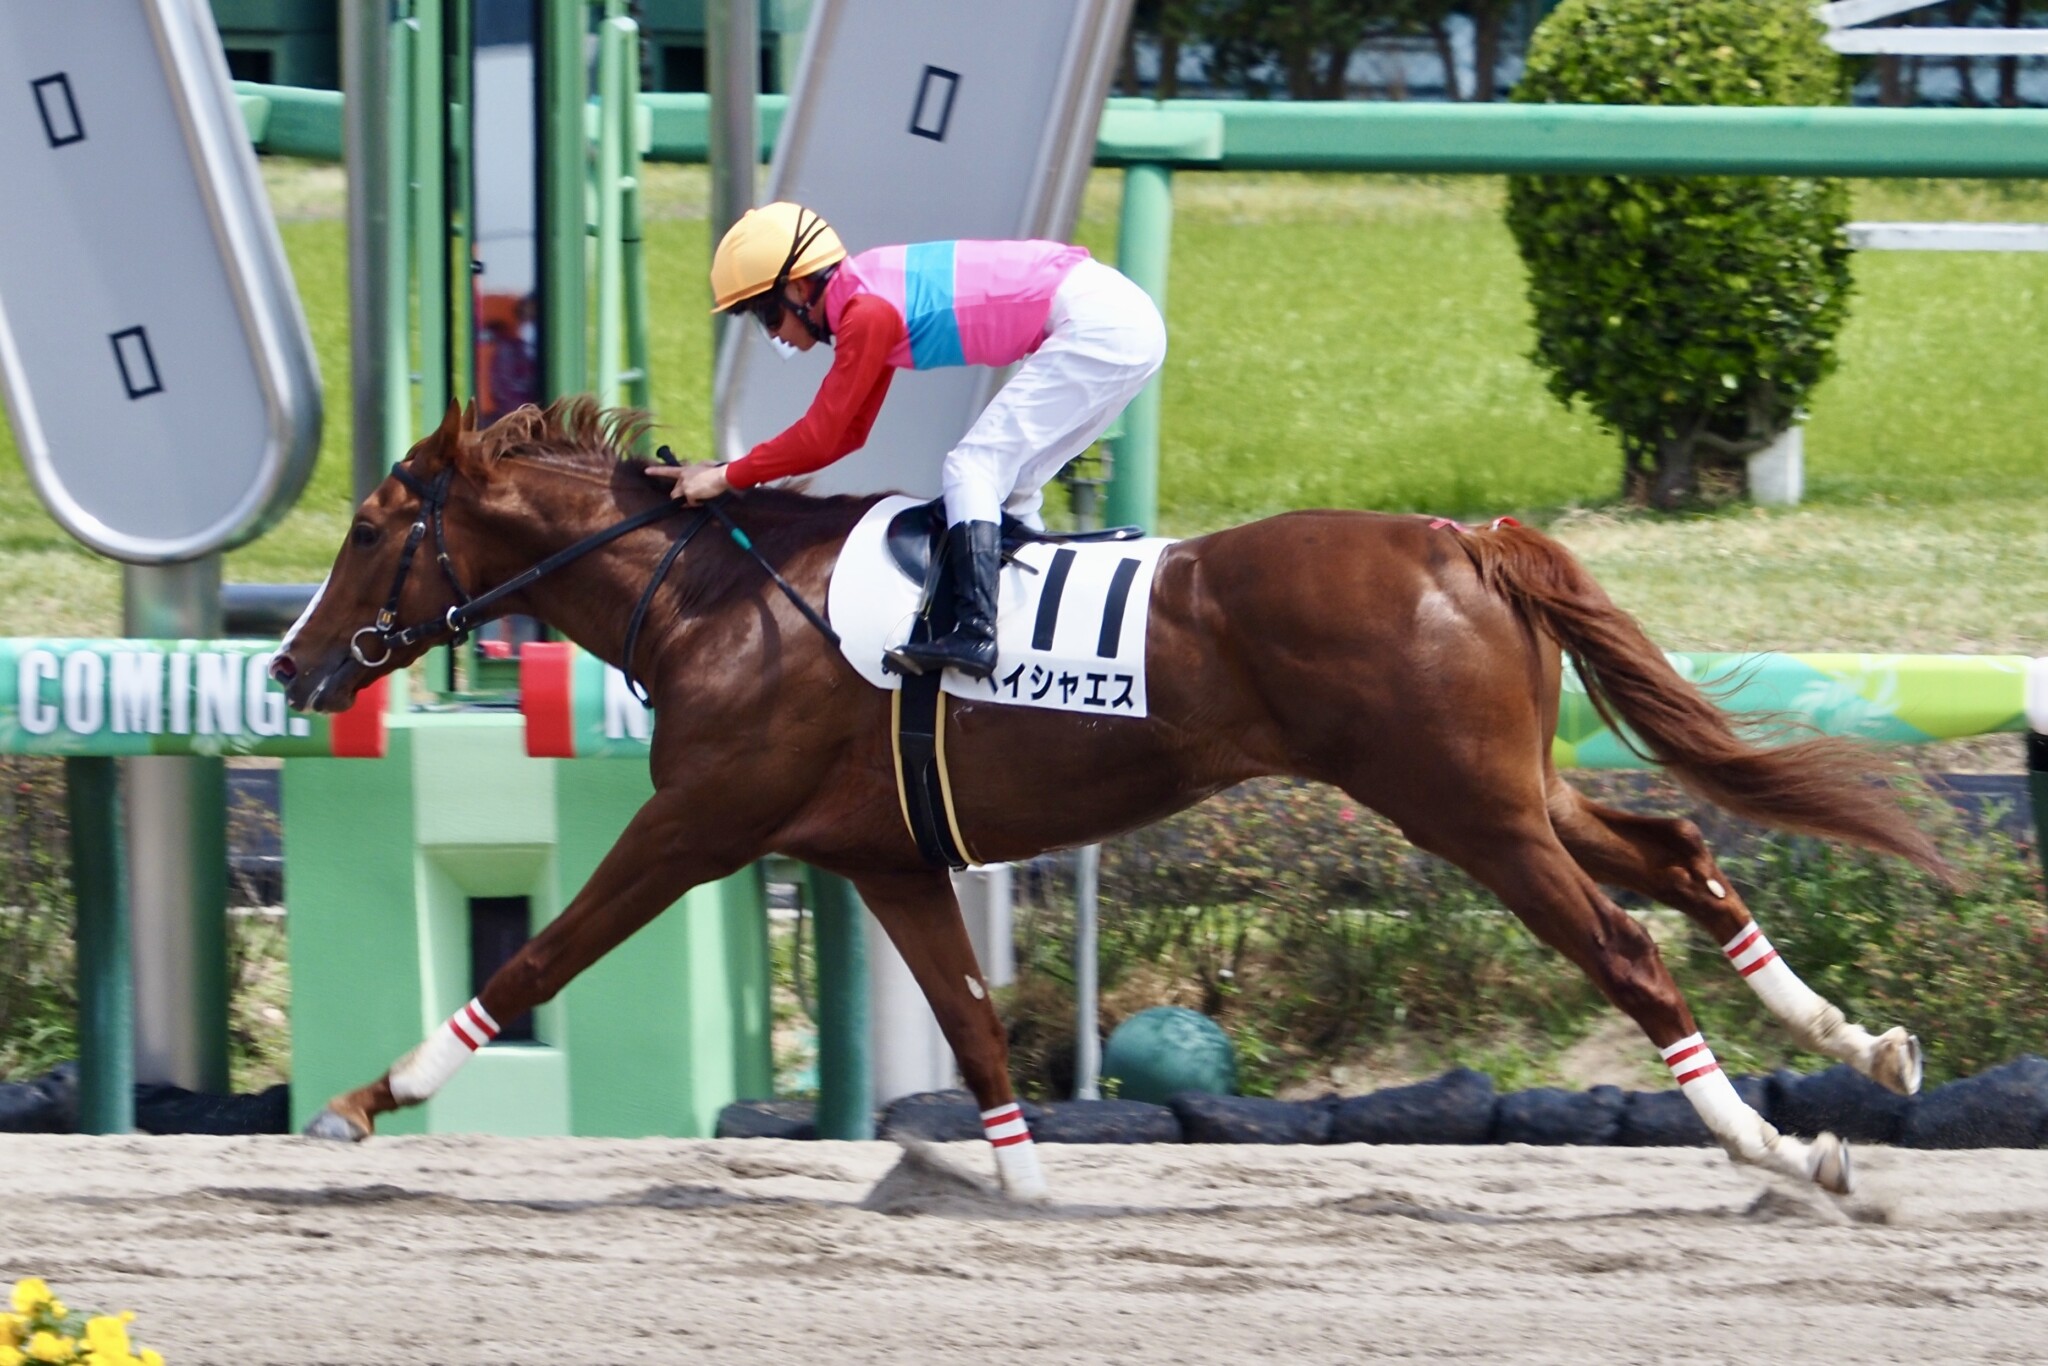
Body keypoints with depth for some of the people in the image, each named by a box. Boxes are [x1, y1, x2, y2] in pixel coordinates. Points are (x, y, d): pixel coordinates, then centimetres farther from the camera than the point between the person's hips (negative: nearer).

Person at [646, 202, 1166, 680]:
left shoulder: (867, 313, -13)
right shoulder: (869, 299, 15)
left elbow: (819, 438, -9)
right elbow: (846, 434, 21)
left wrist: (727, 477, 1)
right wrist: (727, 471, 18)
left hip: (1094, 322, -10)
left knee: (972, 469, -11)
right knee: (1007, 484, 15)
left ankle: (974, 633, -22)